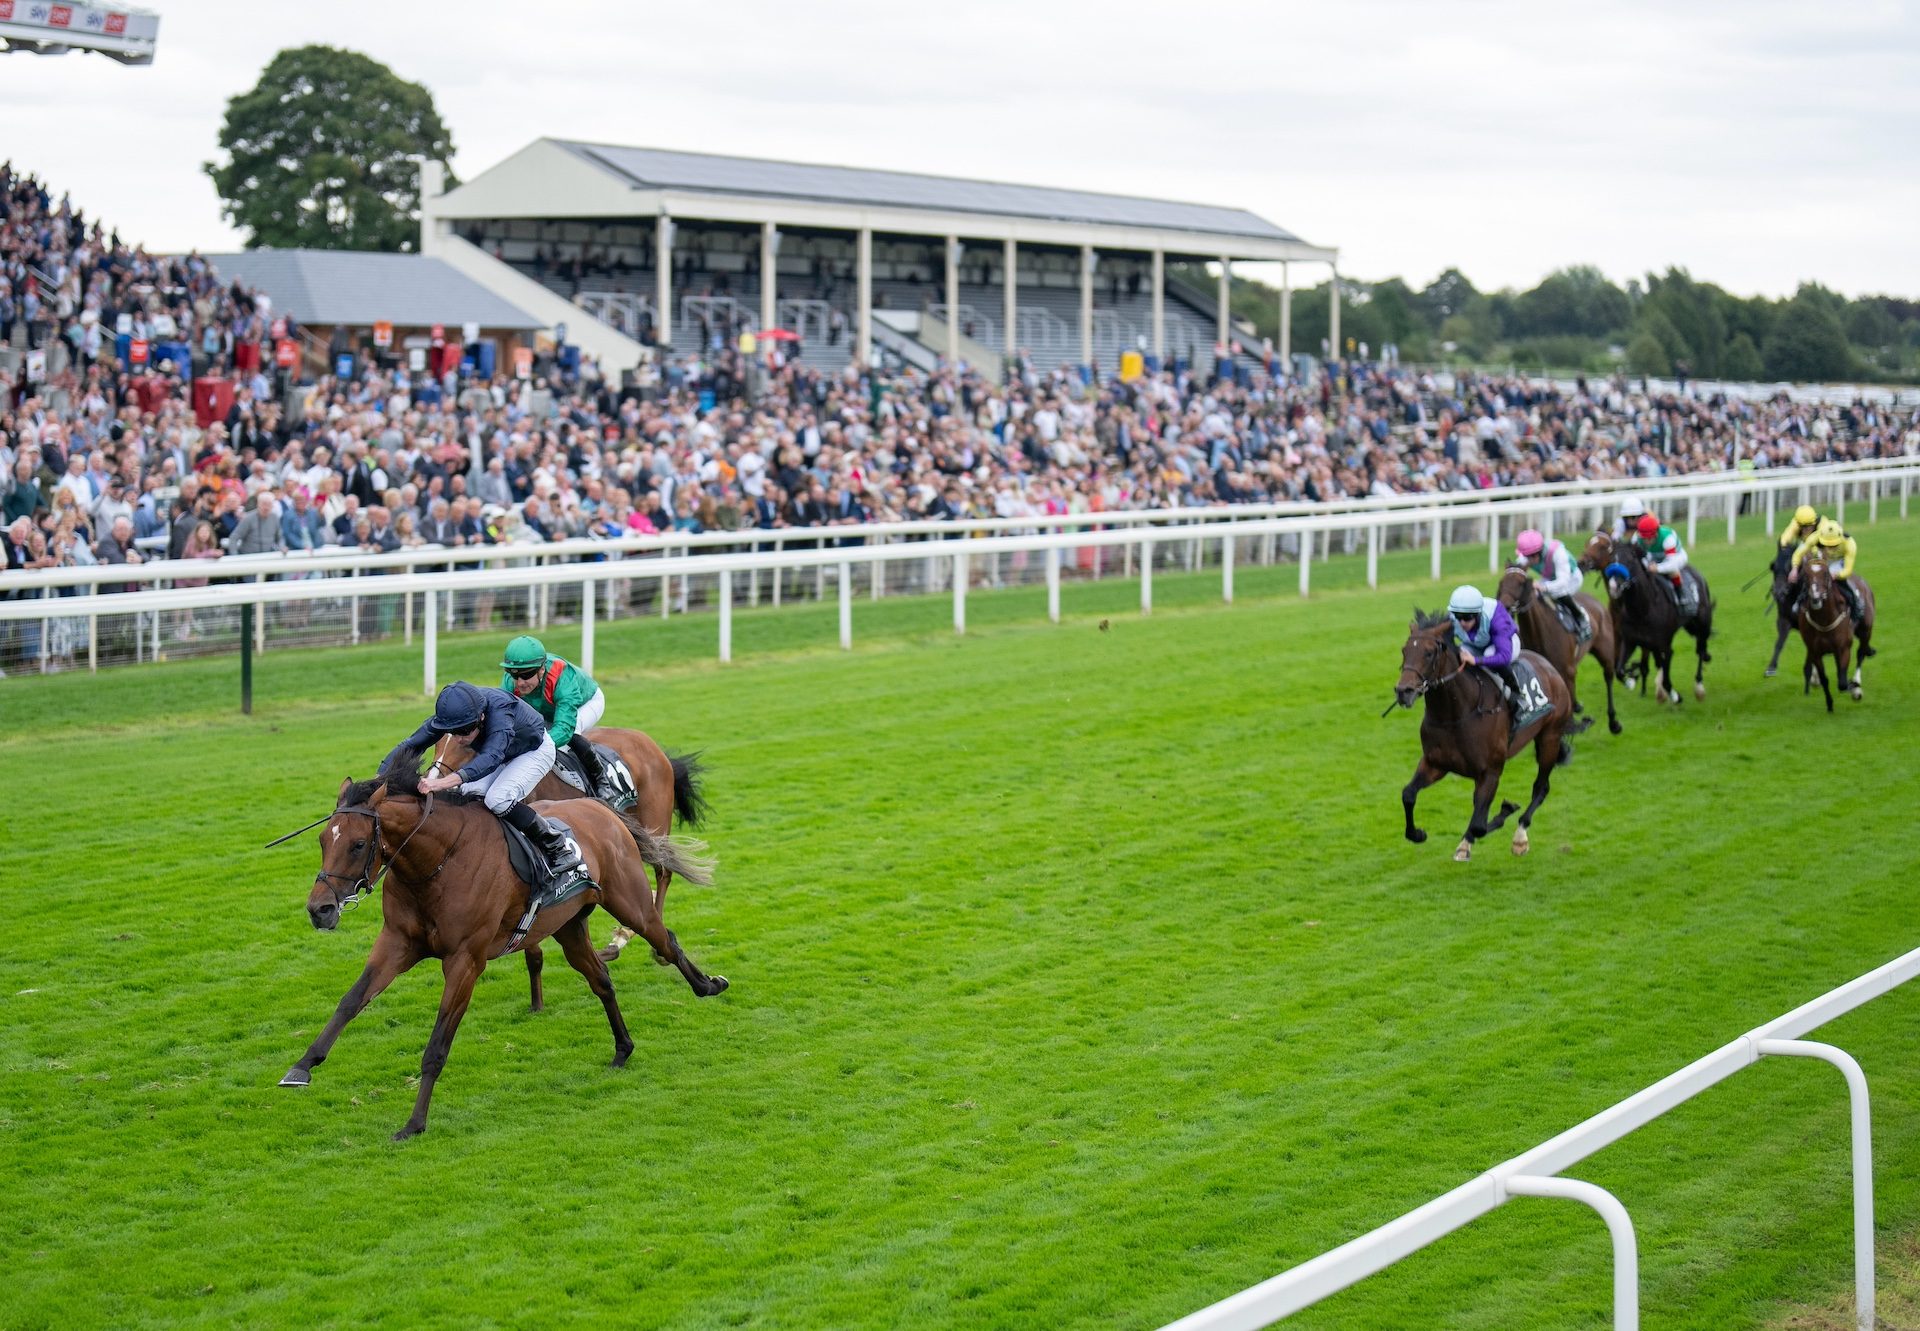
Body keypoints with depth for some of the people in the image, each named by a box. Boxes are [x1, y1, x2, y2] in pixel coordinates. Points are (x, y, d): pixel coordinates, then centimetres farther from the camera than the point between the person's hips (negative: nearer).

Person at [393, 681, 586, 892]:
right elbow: (410, 746, -22)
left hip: (535, 751, -7)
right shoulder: (451, 713, -26)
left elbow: (491, 758, -57)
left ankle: (561, 847, -15)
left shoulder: (499, 710, -42)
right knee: (467, 792, -18)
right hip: (501, 755, 7)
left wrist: (444, 782, -71)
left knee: (498, 799, -29)